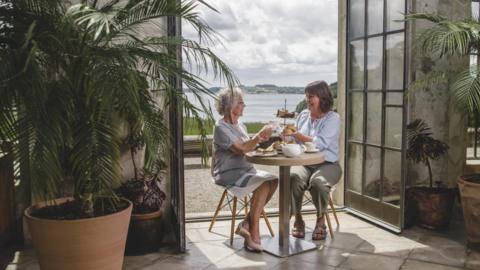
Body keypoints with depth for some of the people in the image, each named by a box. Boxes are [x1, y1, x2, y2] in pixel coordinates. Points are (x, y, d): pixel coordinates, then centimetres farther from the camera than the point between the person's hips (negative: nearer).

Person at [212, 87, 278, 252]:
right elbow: (241, 149, -22)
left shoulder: (240, 126, 15)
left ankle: (247, 224, -11)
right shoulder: (221, 128, -11)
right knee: (263, 185, -27)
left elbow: (249, 147, 10)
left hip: (245, 170, 8)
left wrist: (260, 139, -8)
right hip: (228, 174, -8)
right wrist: (260, 135, -22)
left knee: (273, 180, -16)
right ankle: (253, 233, -19)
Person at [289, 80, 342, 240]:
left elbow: (321, 143, -17)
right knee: (293, 177, -31)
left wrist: (297, 135, -19)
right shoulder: (303, 115, 15)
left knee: (318, 181, -36)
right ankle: (298, 219, -11)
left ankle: (321, 220, -8)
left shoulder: (333, 118, -2)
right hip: (303, 163, 3)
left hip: (327, 164, -3)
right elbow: (295, 141, 16)